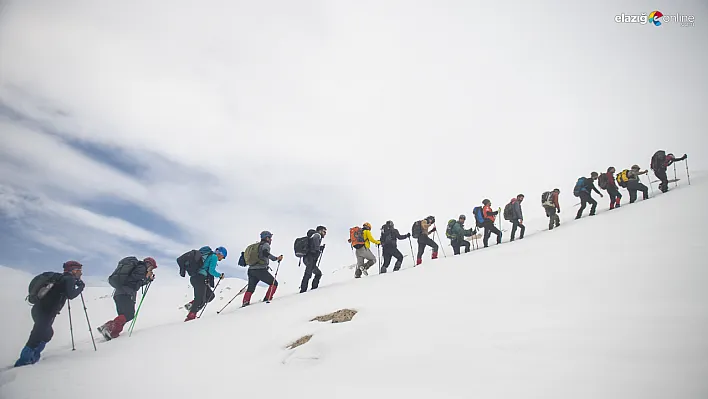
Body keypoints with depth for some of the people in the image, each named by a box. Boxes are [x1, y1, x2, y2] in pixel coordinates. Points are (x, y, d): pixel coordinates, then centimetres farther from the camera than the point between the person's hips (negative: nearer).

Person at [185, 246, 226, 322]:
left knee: (210, 295, 12)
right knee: (201, 300, -5)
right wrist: (220, 275, 1)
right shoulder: (214, 257, -4)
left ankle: (191, 304, 4)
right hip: (200, 279, -9)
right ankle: (191, 316, -10)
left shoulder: (208, 255, 24)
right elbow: (211, 271, -13)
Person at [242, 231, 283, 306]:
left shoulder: (256, 245, 24)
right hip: (261, 270, -8)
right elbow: (265, 253, -21)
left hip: (251, 270, 8)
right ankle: (267, 298, -5)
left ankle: (245, 301, 1)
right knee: (274, 283, 4)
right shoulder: (265, 244, 0)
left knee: (250, 288, 15)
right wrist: (276, 258, -19)